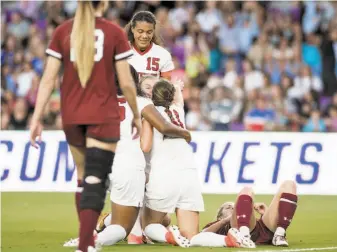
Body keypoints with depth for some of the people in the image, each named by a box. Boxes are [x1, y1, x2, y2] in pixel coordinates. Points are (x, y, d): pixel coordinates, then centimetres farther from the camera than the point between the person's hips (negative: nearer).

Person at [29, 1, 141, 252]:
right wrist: (136, 115, 11)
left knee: (83, 178, 18)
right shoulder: (114, 33, -5)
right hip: (103, 116, -3)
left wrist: (37, 118, 2)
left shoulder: (62, 31, 2)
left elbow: (48, 79, -1)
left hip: (71, 116, 3)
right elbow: (126, 83, -3)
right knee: (95, 182, -8)